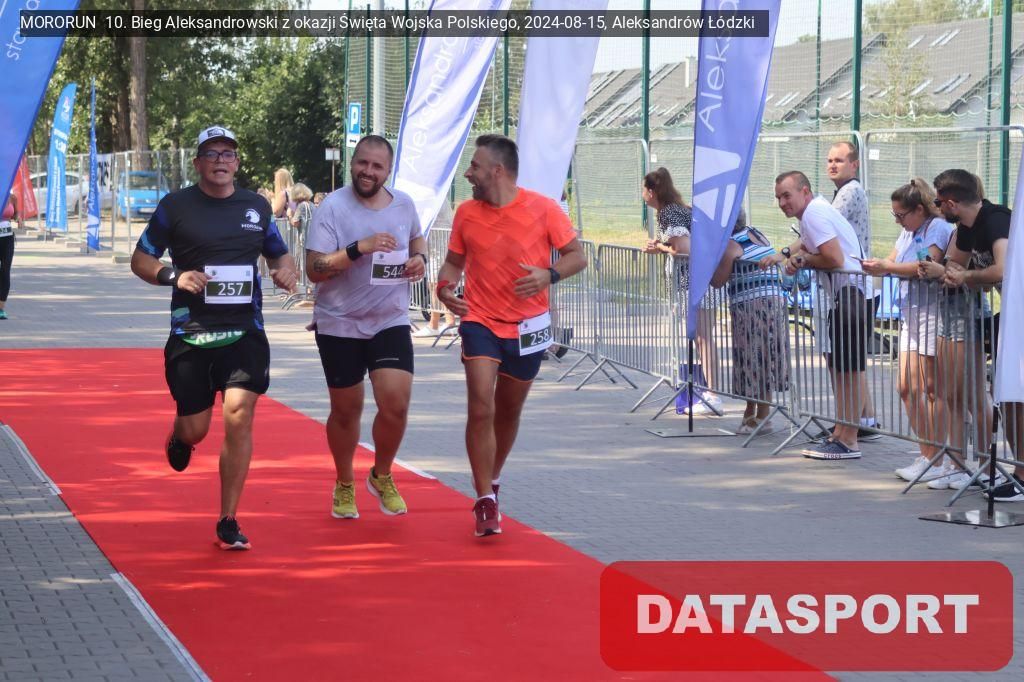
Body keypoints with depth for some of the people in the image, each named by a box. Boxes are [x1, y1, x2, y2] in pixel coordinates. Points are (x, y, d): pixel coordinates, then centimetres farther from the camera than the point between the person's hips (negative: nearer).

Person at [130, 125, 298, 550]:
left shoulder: (256, 206, 10)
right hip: (191, 332, -1)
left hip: (245, 331, 1)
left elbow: (278, 252, 23)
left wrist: (285, 269, -1)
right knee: (196, 429, 3)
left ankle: (228, 523, -2)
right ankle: (180, 437, 45)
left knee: (239, 416, -12)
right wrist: (173, 276, -15)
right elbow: (140, 260, 4)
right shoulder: (175, 206, 0)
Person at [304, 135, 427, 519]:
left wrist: (419, 258, 0)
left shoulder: (404, 204, 3)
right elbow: (314, 270, -17)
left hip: (391, 322, 3)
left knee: (396, 404, -11)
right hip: (339, 325, -2)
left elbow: (416, 238, 23)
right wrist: (359, 248, -28)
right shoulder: (333, 207, -12)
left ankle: (382, 476, 16)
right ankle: (345, 485, 32)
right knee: (346, 411, 9)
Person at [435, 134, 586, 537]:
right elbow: (454, 261, 11)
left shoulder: (543, 210, -9)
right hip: (480, 322, 0)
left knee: (508, 411, 15)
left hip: (527, 327, 0)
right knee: (481, 409, -15)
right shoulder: (467, 213, -1)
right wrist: (444, 286, -11)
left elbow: (577, 256, -4)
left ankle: (492, 481, 39)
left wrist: (549, 275, -24)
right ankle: (486, 502, -10)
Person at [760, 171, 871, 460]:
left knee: (847, 369, -8)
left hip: (851, 292, -11)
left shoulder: (815, 213, -15)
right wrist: (784, 254, 14)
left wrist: (802, 260, -7)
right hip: (842, 295, 11)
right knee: (838, 367, 16)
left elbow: (835, 259, -22)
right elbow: (807, 243, 34)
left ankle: (848, 442, -5)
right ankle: (840, 434, 23)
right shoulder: (814, 211, 17)